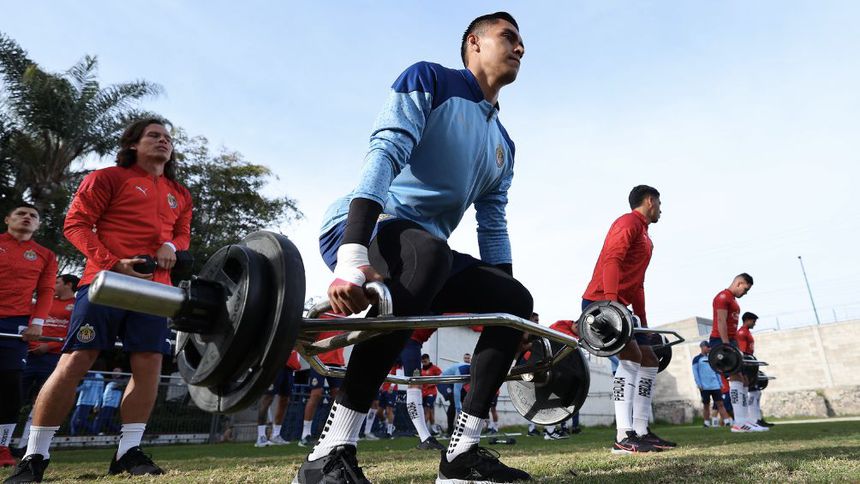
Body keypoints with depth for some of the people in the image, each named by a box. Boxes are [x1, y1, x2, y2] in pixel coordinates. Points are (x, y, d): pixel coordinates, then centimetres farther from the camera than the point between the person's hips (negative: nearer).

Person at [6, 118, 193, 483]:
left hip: (154, 287, 5)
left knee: (149, 363, -4)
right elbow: (76, 223, -1)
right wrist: (112, 263, -14)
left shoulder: (180, 195, 20)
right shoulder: (108, 177, 5)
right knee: (76, 361, -7)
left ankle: (128, 451, 5)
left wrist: (171, 247, -1)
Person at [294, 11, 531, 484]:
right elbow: (385, 154, -20)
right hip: (358, 230, -8)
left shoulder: (503, 144, 18)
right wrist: (352, 256, -34)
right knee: (428, 252, -39)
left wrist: (504, 301, 11)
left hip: (424, 252, 8)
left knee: (516, 300, -2)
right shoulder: (428, 80, -4)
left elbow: (493, 227, 17)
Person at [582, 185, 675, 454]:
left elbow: (637, 284, 25)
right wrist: (611, 300, -34)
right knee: (631, 356, -22)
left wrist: (644, 324, 22)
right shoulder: (628, 223, -6)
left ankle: (641, 432, 13)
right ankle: (623, 438, -22)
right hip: (601, 303, -11)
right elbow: (611, 260, -22)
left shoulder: (644, 235, 25)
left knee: (649, 360, 10)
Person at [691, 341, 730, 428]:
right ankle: (707, 422, 10)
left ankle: (727, 421, -4)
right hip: (704, 387, -4)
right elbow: (695, 372, -4)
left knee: (720, 403, -1)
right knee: (706, 405, 3)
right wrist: (699, 384, -10)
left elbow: (716, 371, 19)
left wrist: (720, 383, 13)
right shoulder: (697, 359, 0)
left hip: (715, 386, 4)